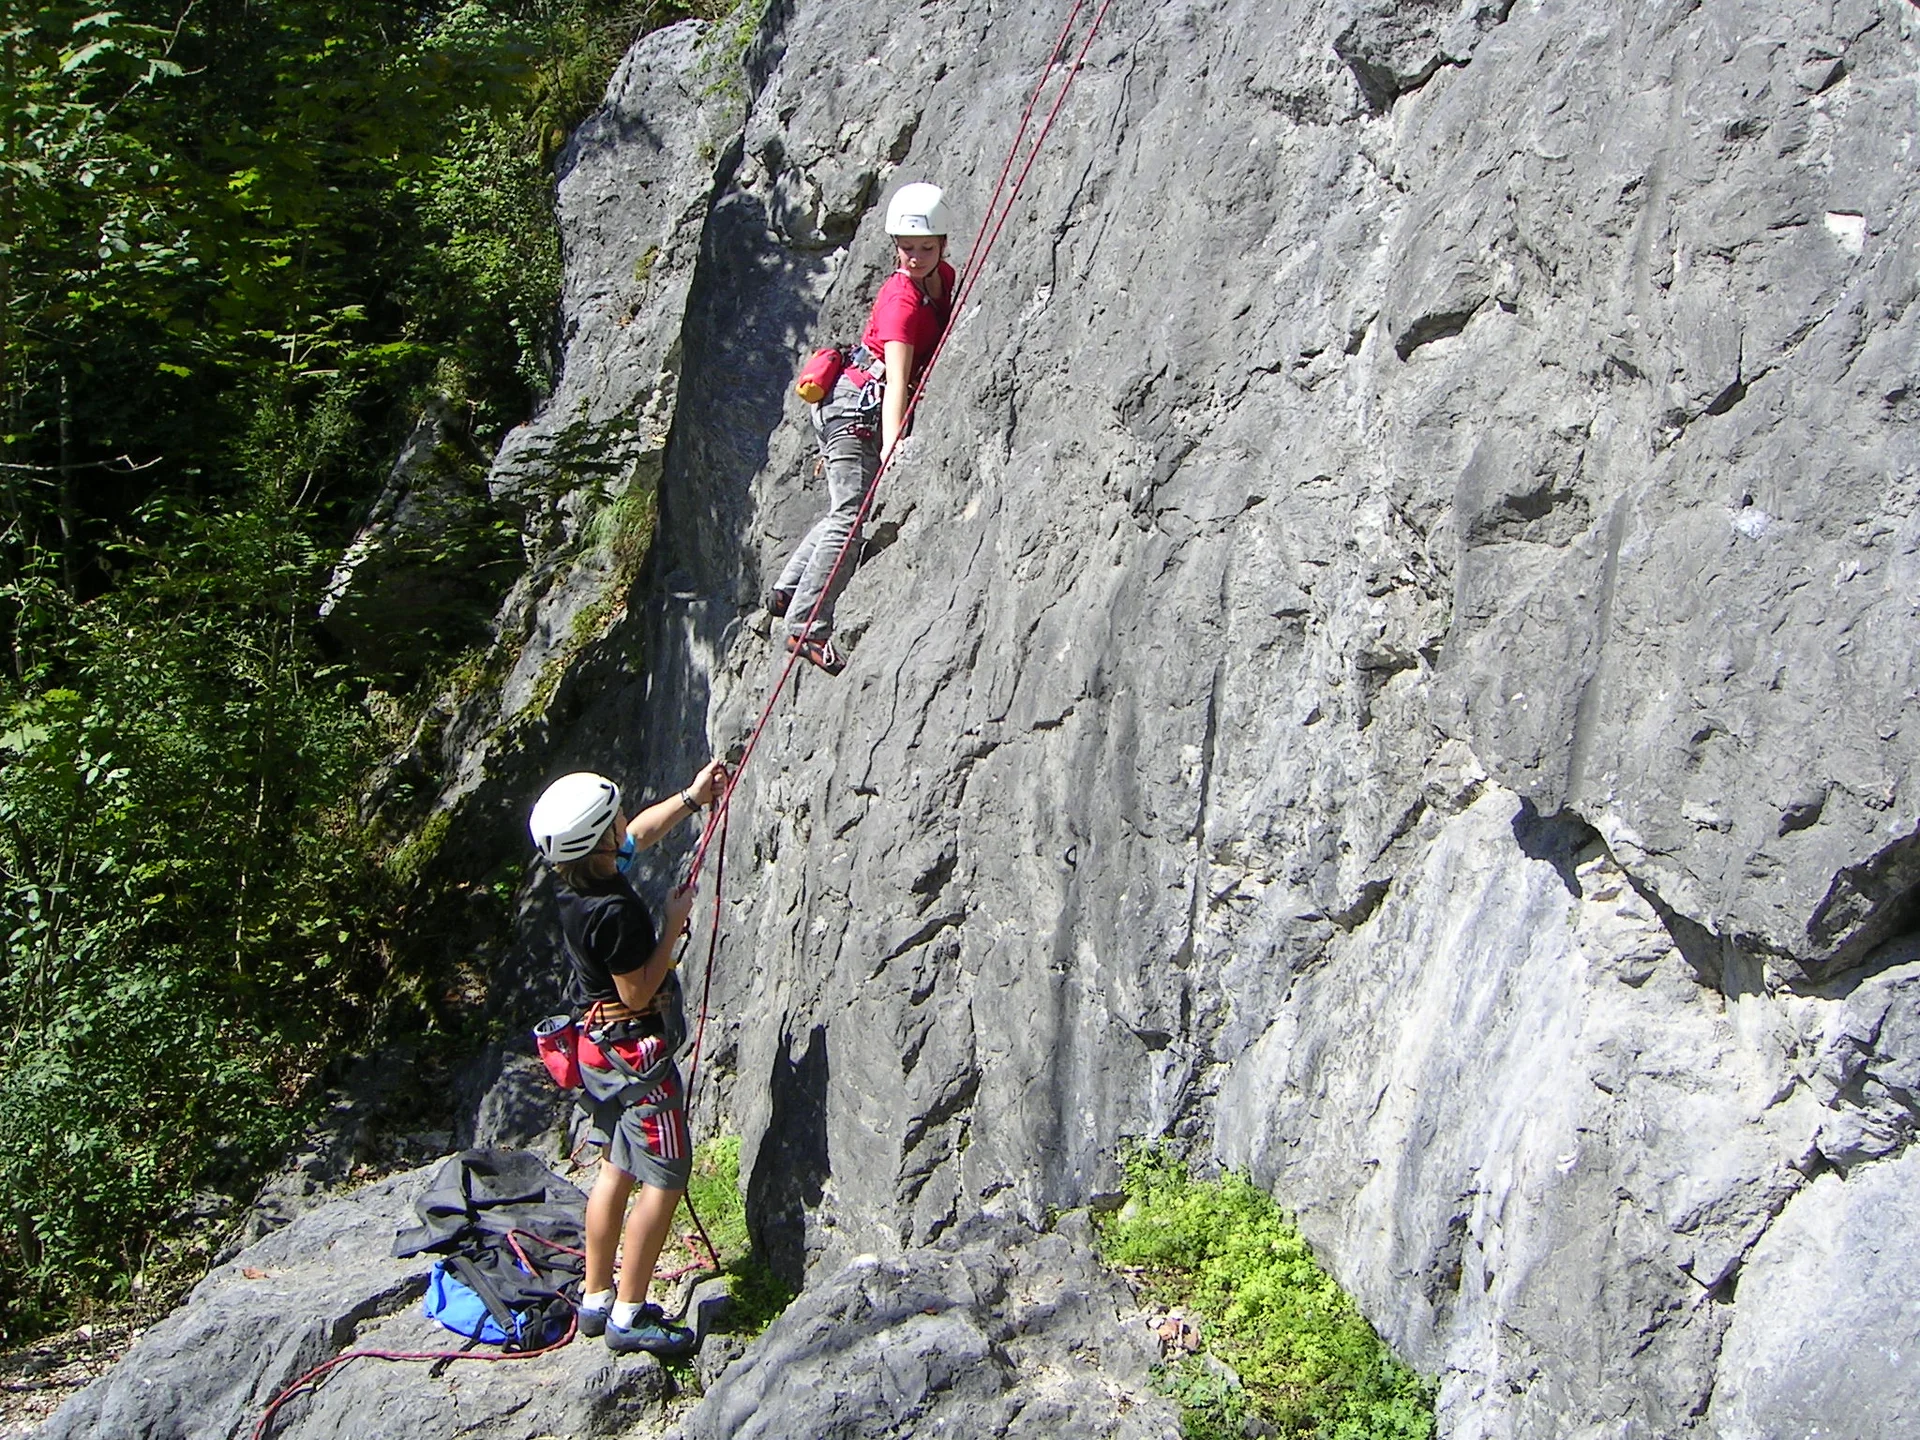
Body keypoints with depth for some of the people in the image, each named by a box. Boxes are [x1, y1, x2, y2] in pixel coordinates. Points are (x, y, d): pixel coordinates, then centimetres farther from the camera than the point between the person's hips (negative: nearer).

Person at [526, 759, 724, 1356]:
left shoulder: (576, 881, 0)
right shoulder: (614, 911, -28)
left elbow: (640, 833, 18)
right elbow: (639, 993, -22)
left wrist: (691, 798, 22)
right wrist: (674, 925, -16)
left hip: (601, 1046, 10)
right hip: (635, 1051, -10)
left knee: (617, 1170, 19)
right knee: (664, 1178, -1)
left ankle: (596, 1300, 28)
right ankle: (628, 1315, 4)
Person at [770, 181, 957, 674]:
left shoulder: (945, 277, 3)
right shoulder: (901, 298, -22)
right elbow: (897, 378, -34)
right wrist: (890, 445, -45)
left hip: (860, 407, 9)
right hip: (856, 405, -9)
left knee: (849, 511, 18)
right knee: (853, 514, -15)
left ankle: (788, 589, 30)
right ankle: (807, 626, -15)